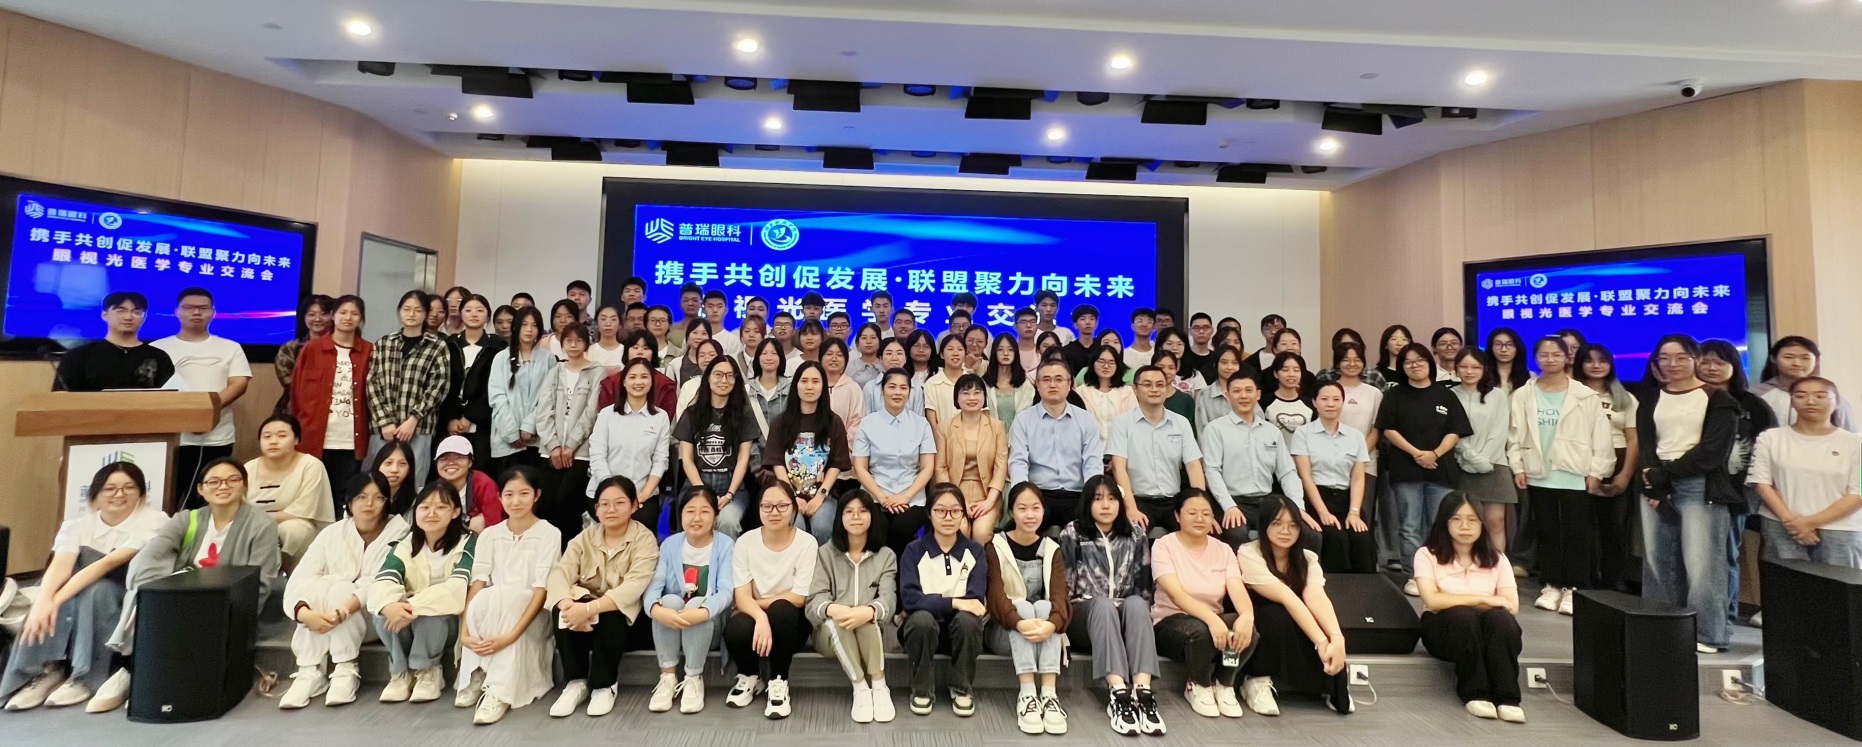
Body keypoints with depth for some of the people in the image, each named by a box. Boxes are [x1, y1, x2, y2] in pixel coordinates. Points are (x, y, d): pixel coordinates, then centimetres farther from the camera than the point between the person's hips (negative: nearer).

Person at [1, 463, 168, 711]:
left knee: (96, 590, -33)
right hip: (87, 599, 5)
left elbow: (109, 563, -27)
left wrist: (57, 600, -35)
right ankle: (47, 669, -21)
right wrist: (42, 601, -40)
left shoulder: (153, 521, -17)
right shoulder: (78, 522, -4)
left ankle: (88, 677, -24)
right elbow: (61, 564, -21)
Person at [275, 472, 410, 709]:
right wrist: (305, 613, -33)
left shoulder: (398, 532, -9)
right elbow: (298, 580, -13)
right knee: (317, 586, -25)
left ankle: (346, 671, -23)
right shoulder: (332, 533, -1)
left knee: (339, 589, -29)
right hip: (324, 617, 3)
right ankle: (309, 672, -26)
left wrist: (342, 612, -38)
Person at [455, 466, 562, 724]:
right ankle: (476, 677, -15)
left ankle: (499, 691, -31)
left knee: (503, 599, -33)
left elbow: (542, 590, -15)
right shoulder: (489, 535, 5)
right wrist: (464, 632, -21)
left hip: (531, 615, -3)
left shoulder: (549, 534, -7)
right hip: (493, 611, 3)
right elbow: (477, 583, -6)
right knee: (481, 601, -30)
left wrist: (511, 634, -28)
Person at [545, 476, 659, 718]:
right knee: (563, 613, -27)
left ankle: (604, 685, -12)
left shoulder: (644, 539, -12)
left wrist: (590, 608, -40)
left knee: (609, 619, -35)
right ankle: (576, 681, -11)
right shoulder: (585, 537, 2)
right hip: (586, 603, 4)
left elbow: (634, 586, -26)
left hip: (622, 612, -4)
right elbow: (560, 573, -14)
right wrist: (568, 604, -36)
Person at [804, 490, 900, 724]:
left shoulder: (886, 555, 6)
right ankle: (860, 689, -31)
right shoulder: (825, 552, 6)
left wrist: (868, 612, -36)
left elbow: (888, 600, -11)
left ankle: (880, 687, -29)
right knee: (837, 618, -33)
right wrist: (833, 609, -34)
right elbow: (815, 600, -8)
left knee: (867, 616, -33)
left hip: (873, 634, 0)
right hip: (831, 633, 0)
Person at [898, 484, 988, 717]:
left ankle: (961, 688, -8)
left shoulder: (974, 551, 0)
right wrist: (953, 602, -28)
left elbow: (976, 599, -12)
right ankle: (921, 689, -11)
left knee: (967, 619, -33)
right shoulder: (914, 550, -4)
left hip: (960, 628, 1)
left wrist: (932, 601, -20)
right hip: (923, 626, -1)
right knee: (922, 618, -35)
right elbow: (909, 598, -18)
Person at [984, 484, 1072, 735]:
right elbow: (996, 595, -18)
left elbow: (1059, 596, -13)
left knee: (1044, 606, -29)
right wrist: (1020, 622, -39)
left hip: (1043, 633, 2)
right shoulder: (996, 546, -4)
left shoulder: (1051, 549, 3)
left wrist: (1052, 624, -36)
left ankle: (1050, 694, -36)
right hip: (1004, 631, -2)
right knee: (1023, 606, -31)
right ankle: (1027, 694, -39)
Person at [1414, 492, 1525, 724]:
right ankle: (1476, 694, -27)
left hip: (1491, 630, 2)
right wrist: (1483, 599, -15)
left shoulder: (1496, 559, 8)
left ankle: (1507, 697, -30)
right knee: (1464, 616, -36)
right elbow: (1432, 601, -15)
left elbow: (1512, 607, -4)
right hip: (1443, 627, -2)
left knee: (1500, 618, -32)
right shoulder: (1427, 555, -2)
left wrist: (1457, 601, -14)